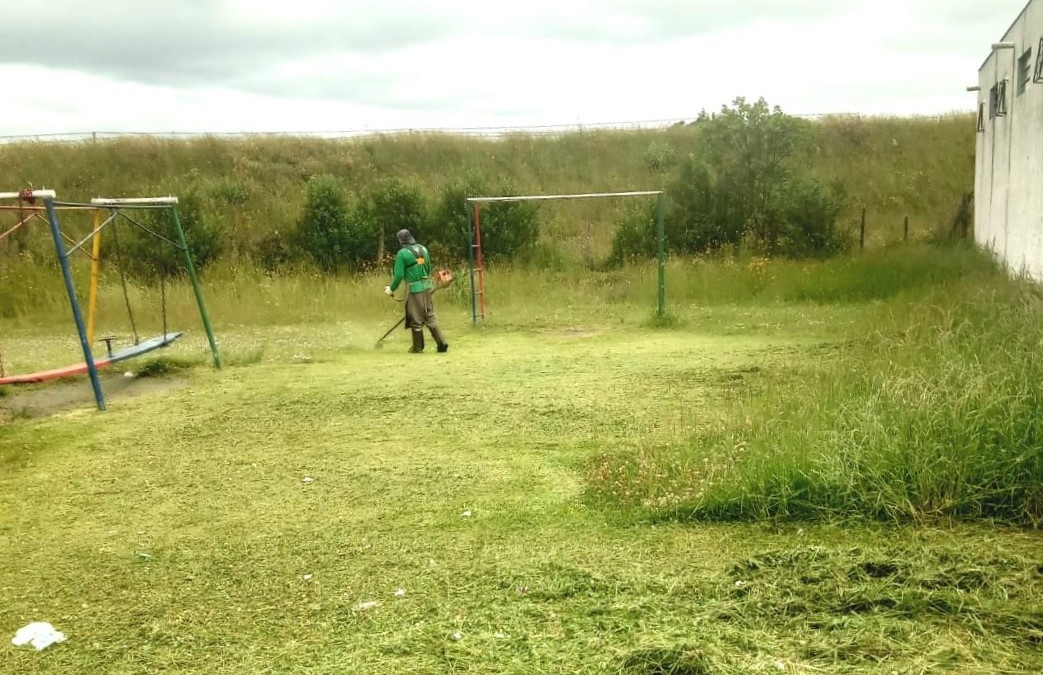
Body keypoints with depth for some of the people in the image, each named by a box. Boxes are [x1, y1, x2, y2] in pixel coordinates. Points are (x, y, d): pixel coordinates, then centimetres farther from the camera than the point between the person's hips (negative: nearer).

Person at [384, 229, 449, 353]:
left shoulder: (402, 253, -11)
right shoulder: (423, 249, 7)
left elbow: (399, 275, -11)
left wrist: (391, 289, 3)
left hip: (415, 289, -5)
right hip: (427, 287, 5)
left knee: (416, 320, 6)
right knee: (430, 317, 12)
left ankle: (418, 347, 17)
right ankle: (442, 343, 5)